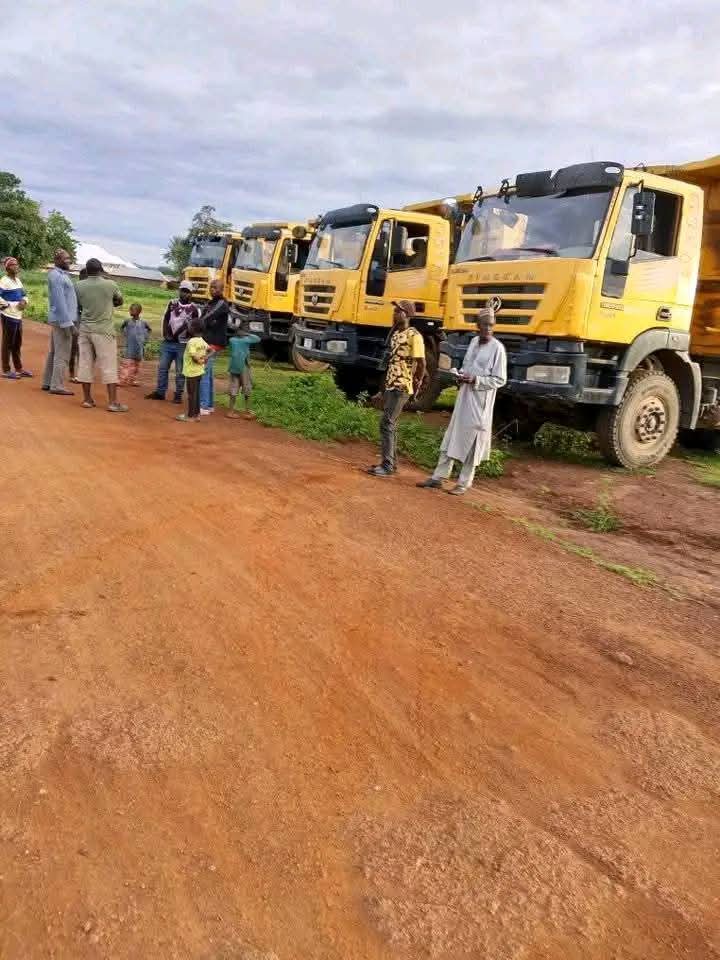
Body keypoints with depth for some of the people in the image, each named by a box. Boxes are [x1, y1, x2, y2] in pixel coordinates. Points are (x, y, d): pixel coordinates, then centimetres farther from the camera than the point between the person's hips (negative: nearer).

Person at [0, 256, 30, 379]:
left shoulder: (18, 280, 14)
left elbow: (24, 295, 23)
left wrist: (24, 301, 3)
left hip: (18, 316, 9)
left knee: (17, 344, 15)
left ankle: (19, 368, 25)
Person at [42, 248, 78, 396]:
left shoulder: (61, 275, 17)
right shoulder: (57, 276, -14)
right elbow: (59, 301, -20)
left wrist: (68, 320, 18)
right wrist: (67, 322, -23)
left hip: (59, 320, 10)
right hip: (62, 320, -10)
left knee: (54, 352, 14)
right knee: (62, 355, -7)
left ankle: (47, 382, 22)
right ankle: (57, 386, -4)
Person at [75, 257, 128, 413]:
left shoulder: (80, 285, 0)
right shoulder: (110, 284, -6)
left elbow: (79, 304, 11)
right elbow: (120, 301, 10)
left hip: (85, 329, 4)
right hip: (104, 330, -4)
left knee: (85, 364, 8)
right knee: (109, 366, -1)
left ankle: (87, 398, 14)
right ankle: (113, 402, -2)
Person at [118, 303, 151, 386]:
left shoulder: (143, 323, -4)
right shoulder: (127, 321, -5)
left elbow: (150, 330, 15)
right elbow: (122, 328, 16)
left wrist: (145, 338, 9)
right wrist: (126, 334, 7)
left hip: (139, 348, 2)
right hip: (130, 348, -2)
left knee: (136, 366, 11)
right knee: (127, 365, -6)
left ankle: (132, 381, 21)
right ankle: (122, 381, -4)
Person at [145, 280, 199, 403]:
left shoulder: (194, 309, -1)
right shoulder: (172, 304, 11)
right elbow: (165, 320, 10)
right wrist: (166, 335, -4)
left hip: (183, 345, -4)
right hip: (168, 342, 4)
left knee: (180, 371, 1)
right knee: (162, 368, 7)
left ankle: (178, 395, 8)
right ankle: (160, 392, 16)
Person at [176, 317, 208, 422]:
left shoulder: (191, 342, -19)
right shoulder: (202, 340, 6)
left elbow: (195, 357, -25)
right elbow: (210, 349, 15)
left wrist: (201, 360, -7)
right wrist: (205, 357, 3)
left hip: (191, 372, -8)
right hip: (199, 371, 8)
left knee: (191, 394, 0)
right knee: (196, 393, 15)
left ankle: (190, 416, 7)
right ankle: (196, 414, 21)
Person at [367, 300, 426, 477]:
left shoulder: (414, 336, -14)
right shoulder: (395, 333, 13)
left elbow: (421, 363, -14)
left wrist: (416, 384, -6)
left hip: (401, 388, -9)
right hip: (390, 386, 9)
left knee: (386, 425, -11)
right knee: (390, 425, 13)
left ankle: (388, 466, -5)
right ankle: (392, 462, 22)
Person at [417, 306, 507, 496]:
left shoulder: (497, 348, -10)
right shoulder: (474, 341, 10)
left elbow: (500, 380, -10)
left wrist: (476, 380, -19)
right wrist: (461, 375, 1)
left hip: (479, 403, -6)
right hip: (463, 398, 7)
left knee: (471, 443, 1)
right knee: (451, 438, 9)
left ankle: (464, 483, 11)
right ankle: (438, 477, 16)